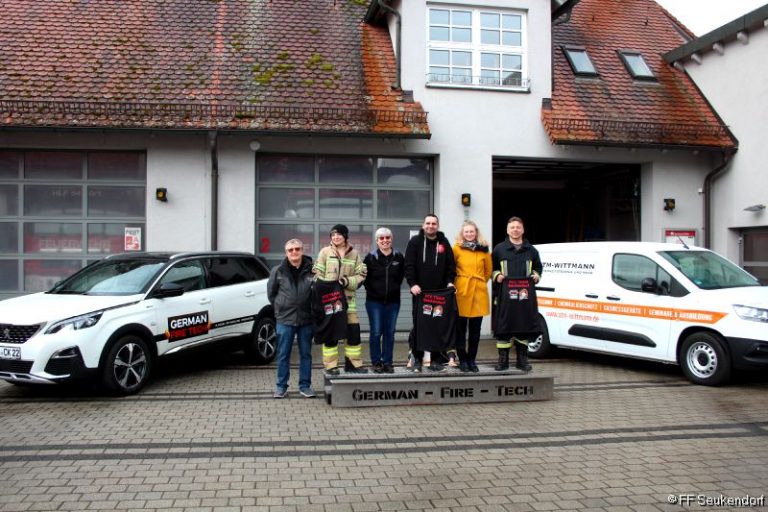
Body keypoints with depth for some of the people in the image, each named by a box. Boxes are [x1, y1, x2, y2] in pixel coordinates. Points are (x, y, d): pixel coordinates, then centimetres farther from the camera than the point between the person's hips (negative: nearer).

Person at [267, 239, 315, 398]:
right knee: (283, 354, 6)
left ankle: (305, 385, 19)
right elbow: (271, 293, 10)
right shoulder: (278, 271, 0)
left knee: (306, 354, 9)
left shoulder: (312, 270, -4)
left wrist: (313, 308, 0)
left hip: (306, 319, 0)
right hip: (285, 319, 0)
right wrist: (280, 308, 8)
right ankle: (281, 386, 16)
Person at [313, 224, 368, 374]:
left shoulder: (354, 253, 8)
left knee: (354, 331, 2)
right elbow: (317, 275, 2)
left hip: (348, 298, 2)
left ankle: (353, 363, 16)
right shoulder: (325, 252, 3)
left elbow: (361, 275, 6)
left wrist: (348, 281, -11)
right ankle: (330, 365, 10)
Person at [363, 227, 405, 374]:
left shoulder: (398, 257, 3)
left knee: (390, 333, 6)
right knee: (376, 332, -1)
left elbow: (402, 275, 14)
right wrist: (371, 290, -1)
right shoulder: (371, 257, -4)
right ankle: (376, 362, 9)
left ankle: (387, 362, 14)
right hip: (374, 301, -2)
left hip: (393, 301, 2)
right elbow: (364, 276, 1)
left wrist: (394, 288, 8)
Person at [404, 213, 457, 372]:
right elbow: (409, 265, -3)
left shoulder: (444, 243, 10)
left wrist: (450, 282, -4)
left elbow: (451, 265, 10)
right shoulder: (415, 242, 3)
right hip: (420, 292, -2)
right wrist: (412, 284, -13)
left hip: (440, 293, 2)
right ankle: (417, 359, 11)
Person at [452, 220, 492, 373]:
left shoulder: (484, 249, 8)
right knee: (461, 328, 2)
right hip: (462, 291, -2)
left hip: (479, 292, 2)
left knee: (475, 329, 6)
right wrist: (456, 282, 7)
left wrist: (480, 282, 13)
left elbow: (488, 270, 17)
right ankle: (462, 360, 11)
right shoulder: (457, 248, 1)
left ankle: (472, 359, 15)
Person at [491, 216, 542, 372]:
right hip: (506, 293, -2)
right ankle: (503, 360, 5)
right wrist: (496, 276, -7)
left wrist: (536, 275, 5)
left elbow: (538, 267, 25)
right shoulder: (499, 249, 7)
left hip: (526, 294, 3)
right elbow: (492, 267, 11)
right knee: (504, 326, -3)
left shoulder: (531, 250, 14)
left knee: (524, 326, 6)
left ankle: (522, 360, 15)